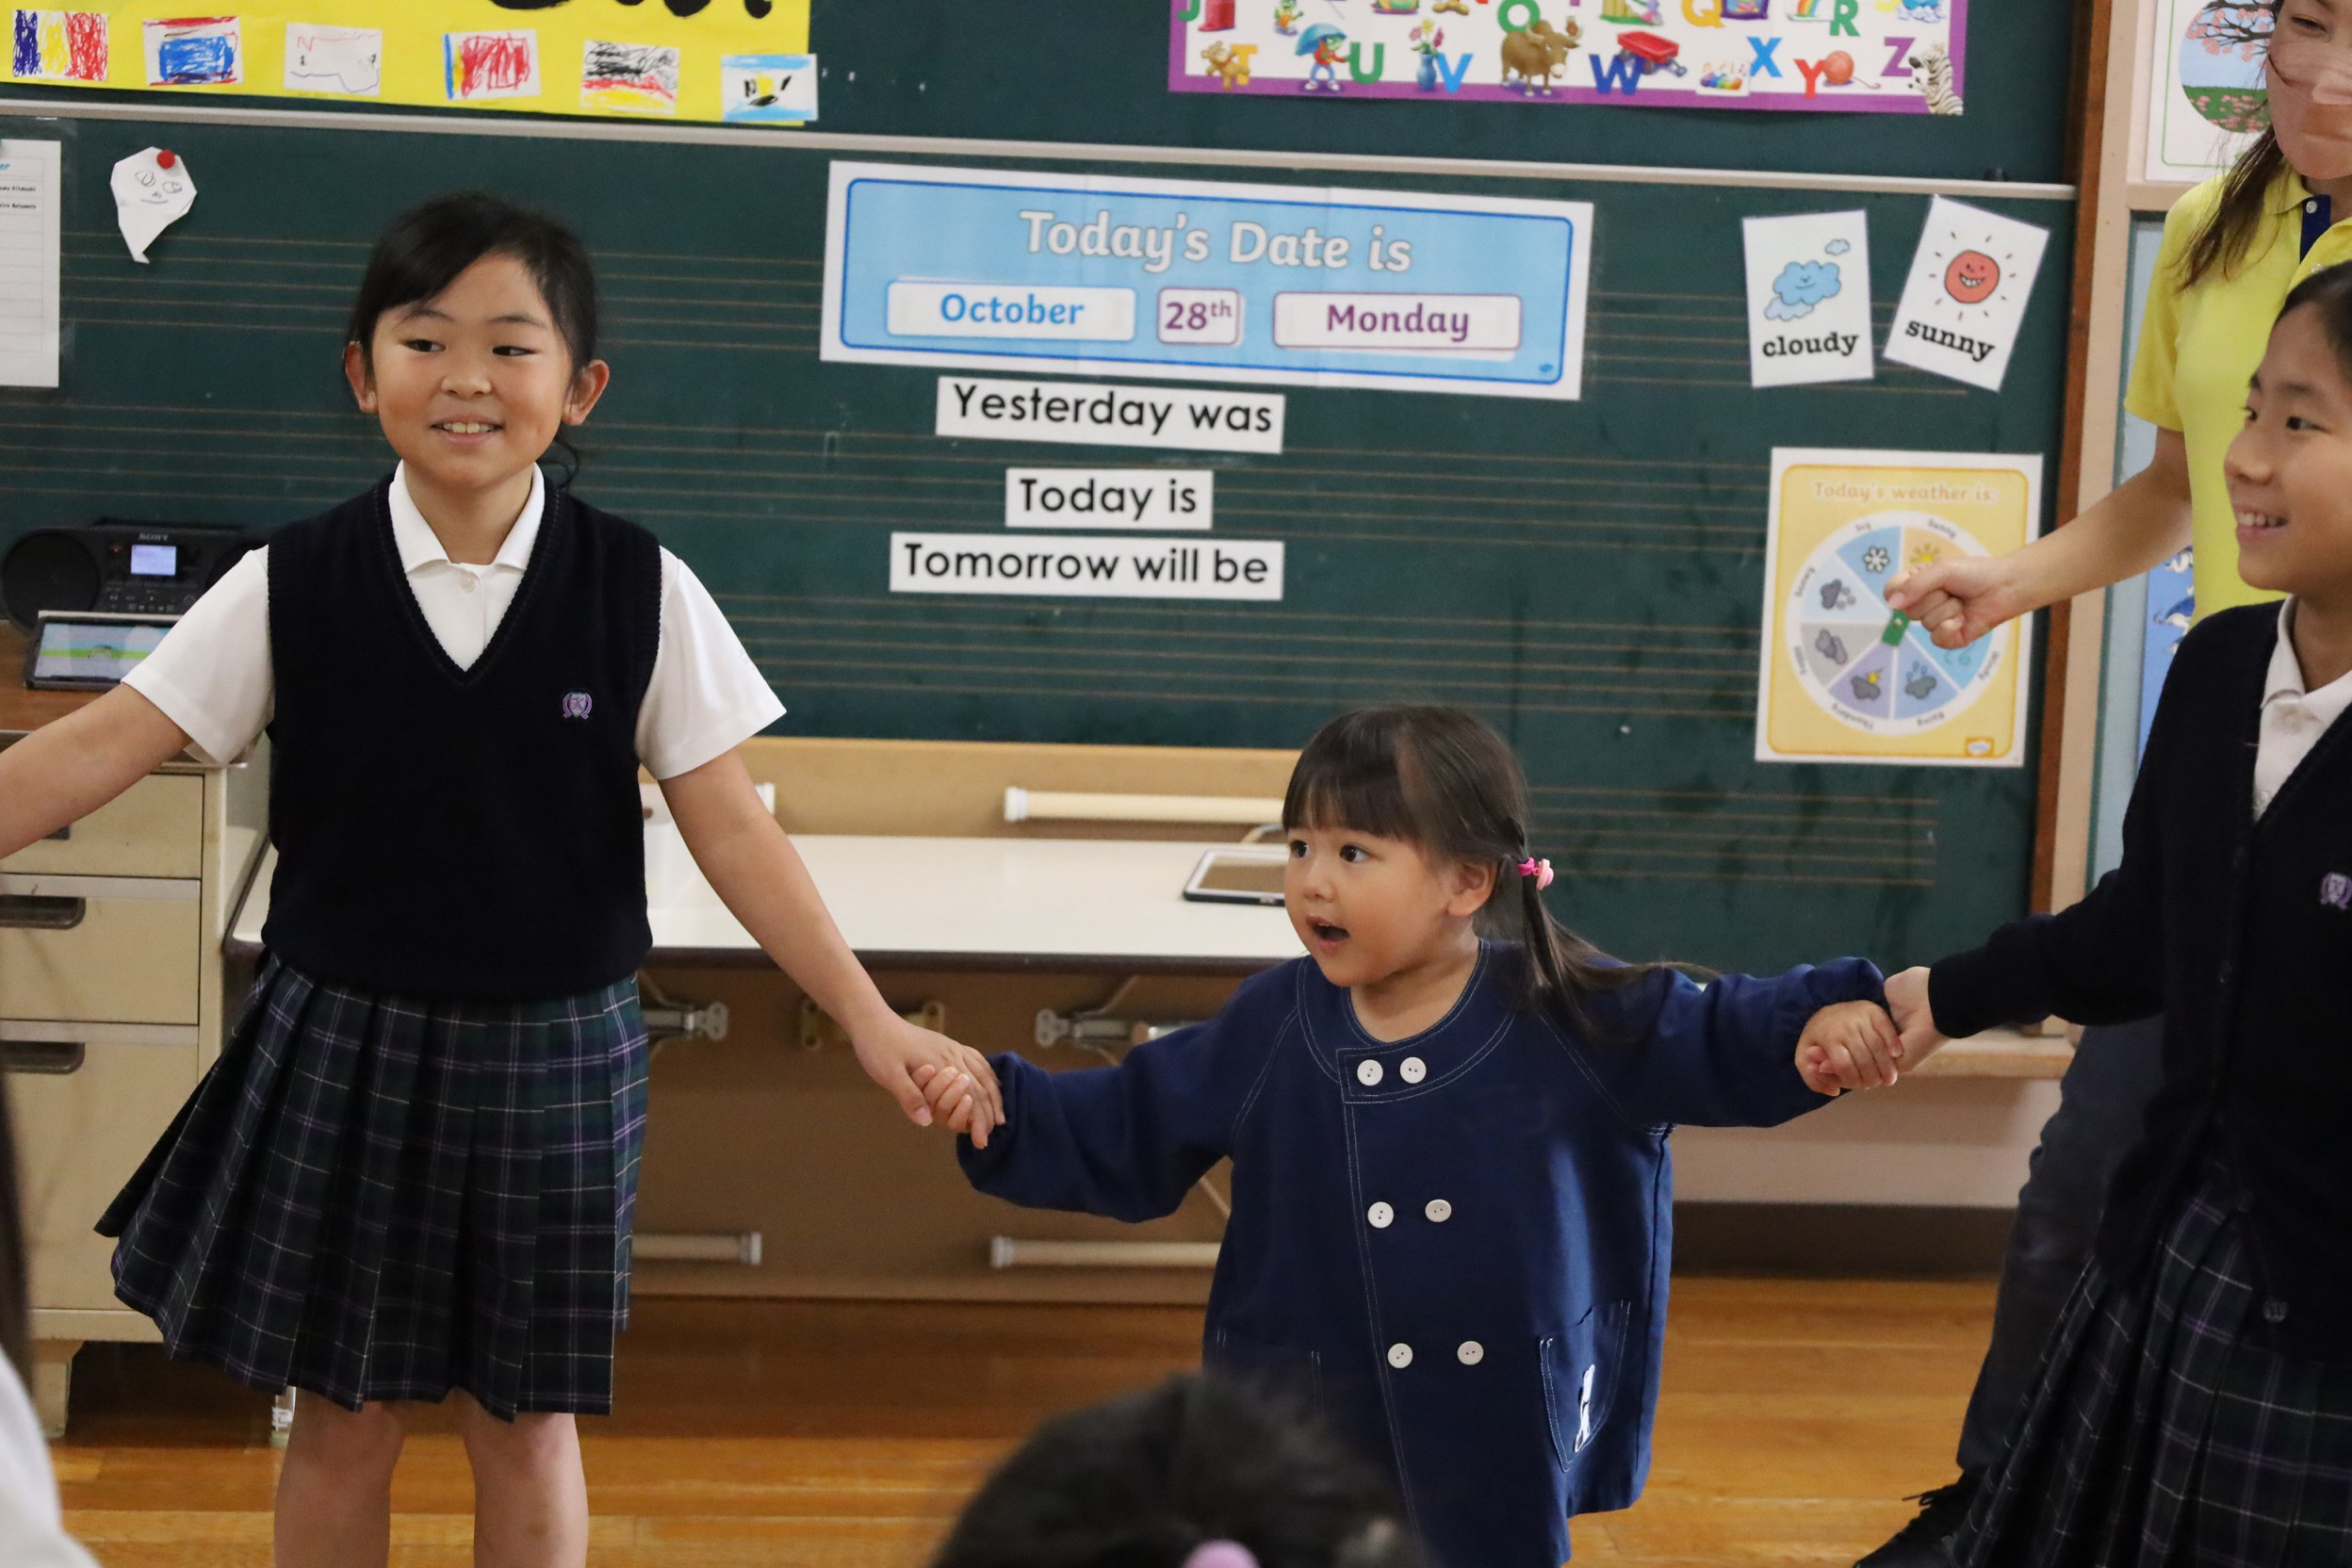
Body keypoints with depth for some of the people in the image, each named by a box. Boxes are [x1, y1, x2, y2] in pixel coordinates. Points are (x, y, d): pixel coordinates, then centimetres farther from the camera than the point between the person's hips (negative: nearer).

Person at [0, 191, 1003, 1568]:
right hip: (347, 1042, 1)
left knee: (529, 1425, 11)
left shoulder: (640, 593, -7)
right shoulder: (292, 585, -6)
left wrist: (872, 1022, -13)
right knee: (344, 1417, 11)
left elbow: (731, 828, -7)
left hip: (552, 1055, 0)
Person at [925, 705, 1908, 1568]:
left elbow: (1724, 1039, -3)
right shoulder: (1271, 1027, -3)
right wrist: (1001, 1111, -9)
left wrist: (1824, 1021, -22)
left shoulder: (1567, 1018, -9)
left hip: (1504, 1459, -1)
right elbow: (1122, 1133, 4)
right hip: (1308, 1450, 2)